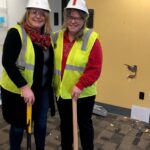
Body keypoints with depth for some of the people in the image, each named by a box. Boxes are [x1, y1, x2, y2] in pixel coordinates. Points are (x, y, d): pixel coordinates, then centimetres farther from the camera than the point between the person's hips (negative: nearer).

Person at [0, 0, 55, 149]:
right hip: (18, 90, -5)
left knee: (41, 123, 16)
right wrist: (24, 87, -25)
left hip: (42, 90, 6)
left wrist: (50, 86, 10)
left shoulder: (47, 36, 4)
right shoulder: (16, 32, -15)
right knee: (19, 125, 11)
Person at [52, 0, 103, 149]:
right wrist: (52, 84, 3)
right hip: (61, 92, 5)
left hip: (83, 94, -4)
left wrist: (80, 86, -21)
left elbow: (95, 68, -16)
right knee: (65, 125, 21)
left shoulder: (91, 38, -13)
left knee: (84, 125, 15)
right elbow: (52, 63, 8)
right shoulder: (57, 37, 2)